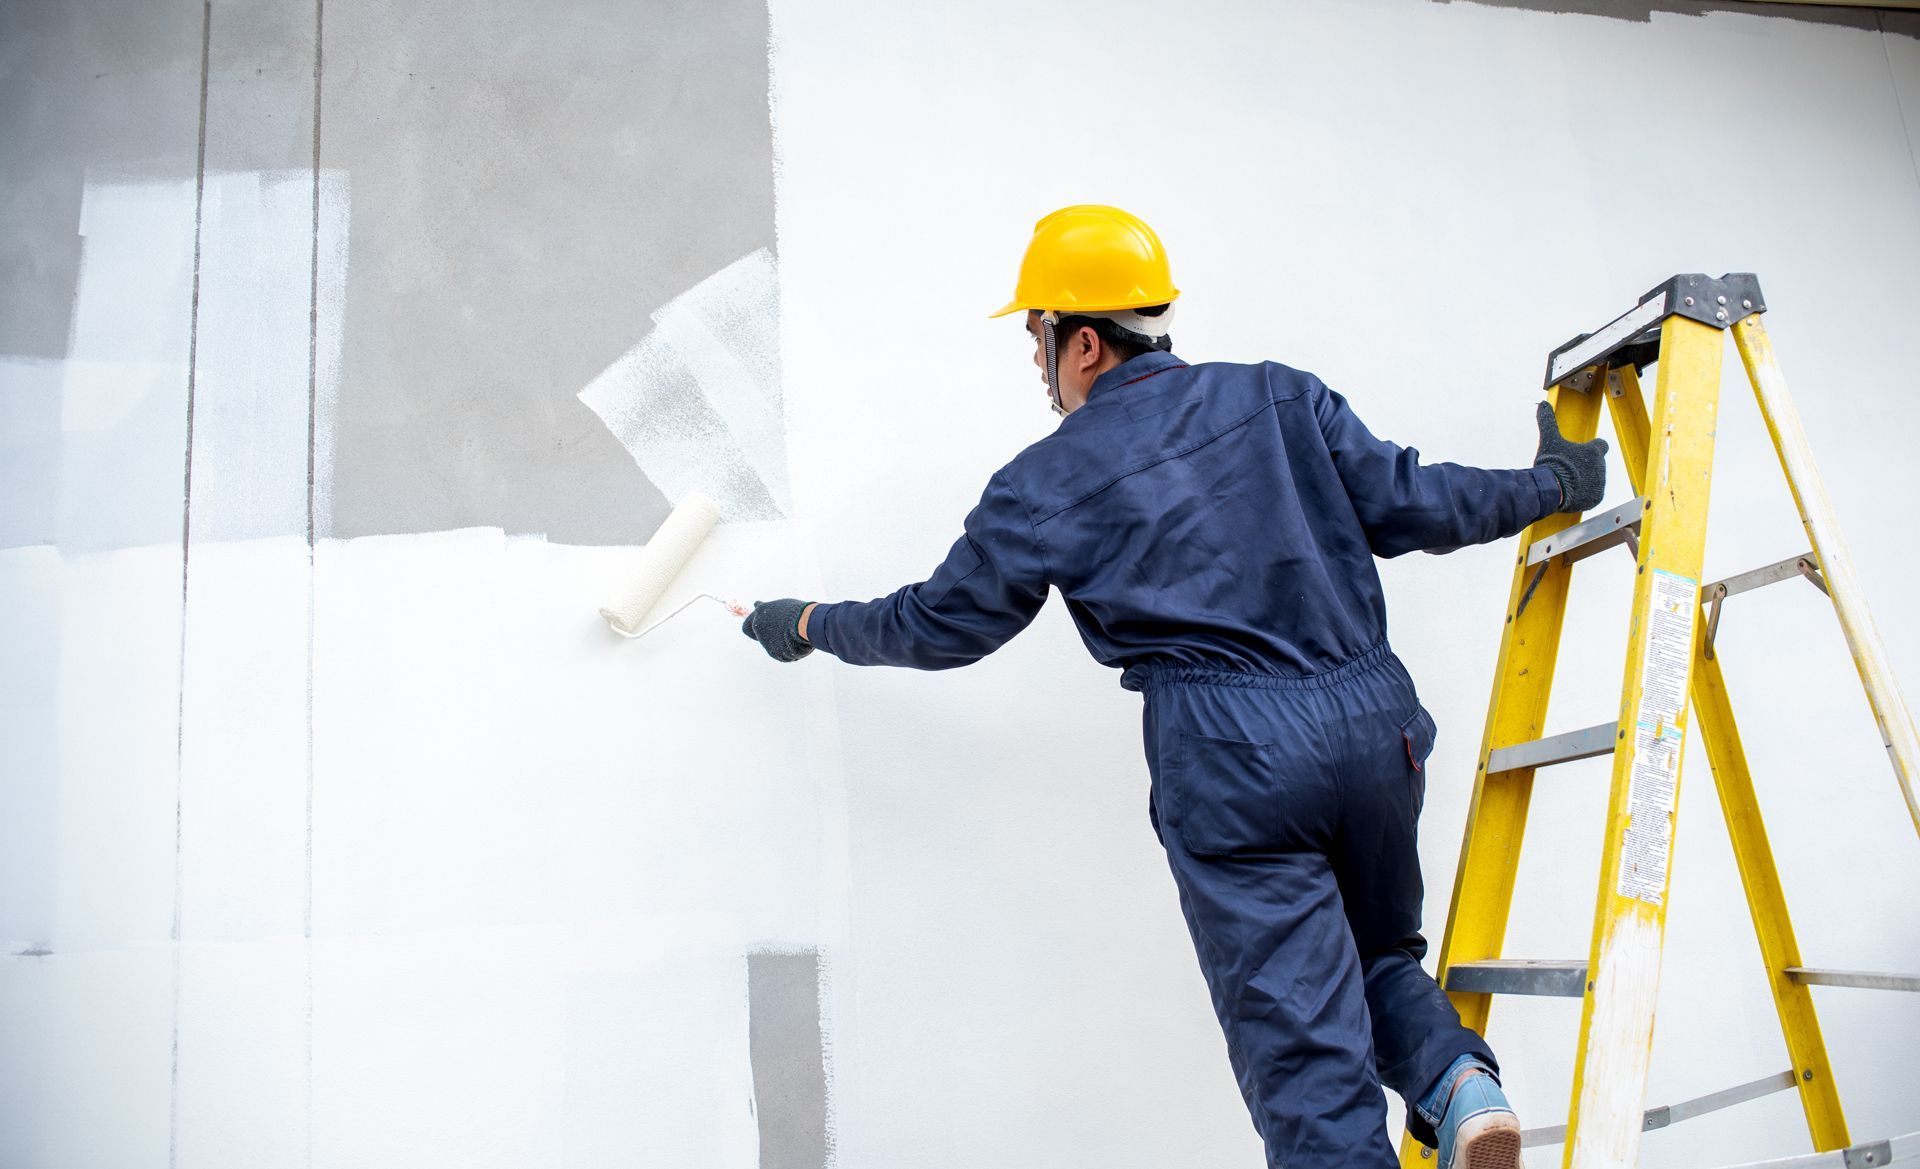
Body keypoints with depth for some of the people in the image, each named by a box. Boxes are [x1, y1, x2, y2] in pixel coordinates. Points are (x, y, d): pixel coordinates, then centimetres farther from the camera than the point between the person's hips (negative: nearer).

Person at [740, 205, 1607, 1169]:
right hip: (1374, 724, 5)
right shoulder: (1280, 398, 9)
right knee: (1378, 956, 26)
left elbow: (937, 623, 10)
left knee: (1305, 1052, 5)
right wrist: (1550, 485, 23)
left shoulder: (1048, 483, 2)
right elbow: (1413, 505, 6)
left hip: (1230, 765, -4)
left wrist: (808, 627, 28)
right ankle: (1457, 1078, -1)